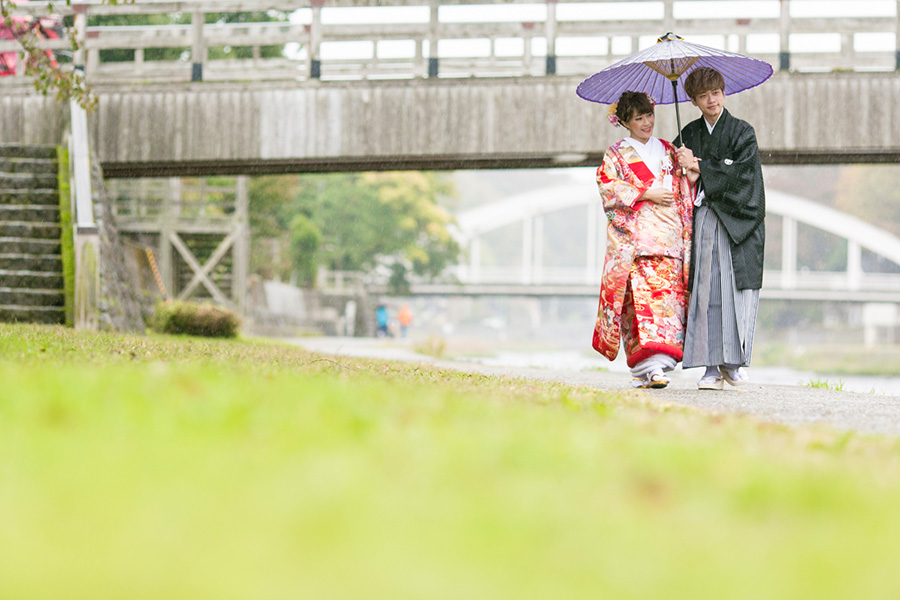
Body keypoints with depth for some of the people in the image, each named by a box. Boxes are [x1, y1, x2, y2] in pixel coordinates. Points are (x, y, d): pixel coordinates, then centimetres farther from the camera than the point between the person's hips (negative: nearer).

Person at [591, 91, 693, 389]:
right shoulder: (616, 154, 9)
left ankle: (656, 364, -11)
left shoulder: (668, 151, 19)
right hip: (632, 237, -3)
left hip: (667, 236, 3)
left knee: (666, 294, -9)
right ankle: (646, 367, -15)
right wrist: (646, 193, -9)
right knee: (640, 297, -13)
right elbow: (608, 189, -4)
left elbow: (683, 196, 17)